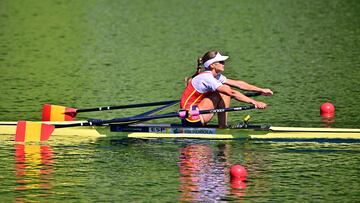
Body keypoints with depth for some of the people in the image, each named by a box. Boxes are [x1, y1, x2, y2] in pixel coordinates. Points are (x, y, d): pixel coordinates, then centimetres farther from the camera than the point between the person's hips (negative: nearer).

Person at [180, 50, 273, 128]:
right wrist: (254, 102, -27)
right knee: (224, 92, -13)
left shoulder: (216, 76, 10)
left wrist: (261, 90, 8)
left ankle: (223, 127, 0)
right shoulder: (206, 77, -19)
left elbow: (238, 84, 11)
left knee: (226, 89, 5)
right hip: (190, 118, -10)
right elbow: (232, 93, -25)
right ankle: (223, 126, -7)